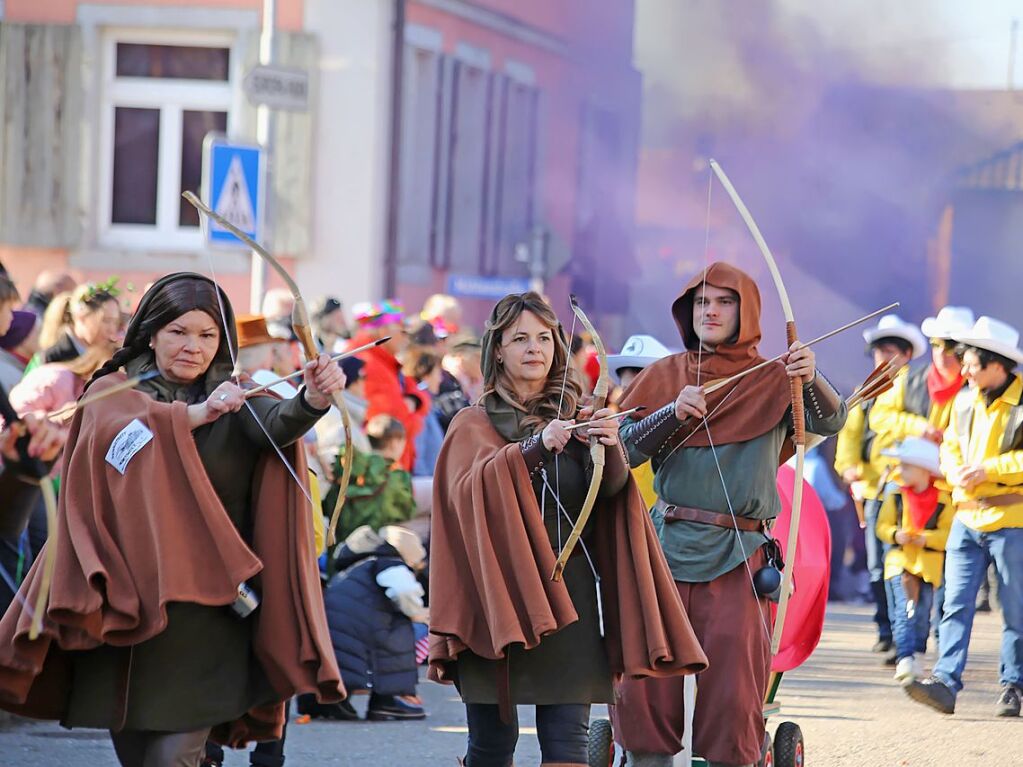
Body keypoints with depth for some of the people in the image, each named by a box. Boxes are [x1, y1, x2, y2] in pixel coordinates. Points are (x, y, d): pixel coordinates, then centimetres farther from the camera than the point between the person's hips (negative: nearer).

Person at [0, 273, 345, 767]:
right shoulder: (113, 391, 5)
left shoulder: (234, 402, 5)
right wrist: (195, 415, -36)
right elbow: (126, 429, -18)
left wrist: (312, 400, -40)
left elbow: (278, 424, -17)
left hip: (205, 605, -2)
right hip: (125, 598, 2)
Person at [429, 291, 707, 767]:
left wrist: (611, 450, -27)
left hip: (569, 596, 1)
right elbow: (472, 488, -14)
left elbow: (610, 491, -6)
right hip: (498, 594, -1)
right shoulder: (473, 425, 7)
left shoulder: (579, 419, 12)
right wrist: (534, 448, -28)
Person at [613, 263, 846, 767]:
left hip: (738, 558, -2)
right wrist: (673, 413, -16)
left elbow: (830, 423, -13)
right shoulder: (665, 376, 9)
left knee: (732, 687, -5)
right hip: (666, 547, 2)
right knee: (644, 674, -2)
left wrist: (811, 380, -33)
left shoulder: (773, 381, 3)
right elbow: (625, 447, 1)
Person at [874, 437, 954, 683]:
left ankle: (916, 655, 17)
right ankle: (905, 657, -19)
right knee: (904, 610, -12)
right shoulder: (895, 495, 5)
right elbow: (883, 525, 7)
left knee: (922, 613, 3)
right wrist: (895, 534, -13)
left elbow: (948, 532, -4)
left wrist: (927, 538, -19)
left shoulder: (943, 500, -3)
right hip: (900, 560, 0)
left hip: (929, 564, 0)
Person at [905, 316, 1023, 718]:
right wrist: (957, 472, -3)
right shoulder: (965, 402, 11)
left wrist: (989, 469, -20)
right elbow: (950, 447, 18)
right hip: (967, 516, 6)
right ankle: (945, 681, -9)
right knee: (956, 603, -4)